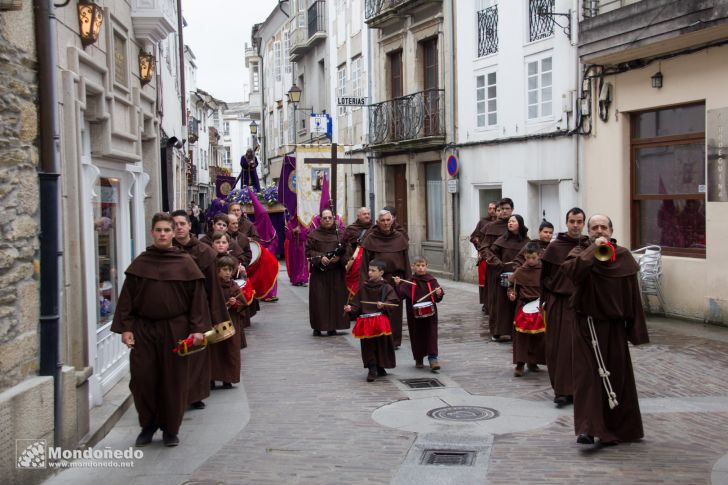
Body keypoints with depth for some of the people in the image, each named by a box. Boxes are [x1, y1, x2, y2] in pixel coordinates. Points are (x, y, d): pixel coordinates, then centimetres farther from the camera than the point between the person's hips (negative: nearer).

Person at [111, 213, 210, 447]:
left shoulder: (185, 263, -1)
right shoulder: (140, 263, 3)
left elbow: (197, 296, -2)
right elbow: (127, 296, 4)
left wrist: (197, 329, -9)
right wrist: (125, 328, -4)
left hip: (175, 330, -1)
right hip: (143, 329, 1)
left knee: (173, 381, 5)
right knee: (142, 378, 2)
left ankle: (170, 428, 21)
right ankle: (148, 424, 23)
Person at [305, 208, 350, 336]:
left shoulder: (340, 233, 7)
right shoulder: (314, 234, 4)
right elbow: (308, 251, 1)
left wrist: (339, 257, -12)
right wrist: (320, 258, -14)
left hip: (336, 273, 1)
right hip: (319, 272, -1)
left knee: (335, 298, 0)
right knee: (319, 299, -3)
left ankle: (332, 327, 8)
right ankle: (318, 327, 3)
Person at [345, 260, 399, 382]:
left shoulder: (386, 288, -2)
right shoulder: (363, 287, 9)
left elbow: (393, 302, -11)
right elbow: (357, 303, 10)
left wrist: (383, 305, -27)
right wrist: (350, 308, -7)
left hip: (380, 322, -3)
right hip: (365, 320, 3)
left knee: (381, 344, 3)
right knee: (368, 346, 1)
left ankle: (380, 368, 18)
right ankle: (372, 370, 6)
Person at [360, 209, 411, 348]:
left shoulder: (400, 238, 7)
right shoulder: (370, 239, 1)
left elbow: (406, 260, 8)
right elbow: (365, 262, -1)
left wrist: (408, 280, 2)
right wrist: (365, 283, -9)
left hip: (396, 279, 2)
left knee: (395, 310, 4)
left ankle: (394, 340, 13)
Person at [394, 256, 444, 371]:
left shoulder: (431, 281, 2)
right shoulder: (409, 282, 0)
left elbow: (438, 298, 6)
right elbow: (400, 295, -8)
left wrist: (439, 294, -16)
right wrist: (397, 285, -21)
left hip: (430, 313, 0)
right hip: (414, 315, 0)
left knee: (431, 336, -4)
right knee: (417, 337, 9)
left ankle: (433, 359, -2)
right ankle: (419, 359, 24)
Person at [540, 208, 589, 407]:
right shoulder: (555, 247, 0)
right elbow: (545, 276, 5)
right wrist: (545, 300, 3)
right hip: (559, 304, -1)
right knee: (560, 347, -1)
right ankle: (562, 390, 3)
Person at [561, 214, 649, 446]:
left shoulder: (623, 257, 3)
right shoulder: (581, 253, 0)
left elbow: (632, 295, 2)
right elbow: (571, 270, -24)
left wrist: (636, 329, 0)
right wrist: (592, 250, -25)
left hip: (614, 327, 2)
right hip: (588, 325, -2)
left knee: (617, 376, 9)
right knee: (588, 374, -8)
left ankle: (618, 428, 24)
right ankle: (587, 428, -13)